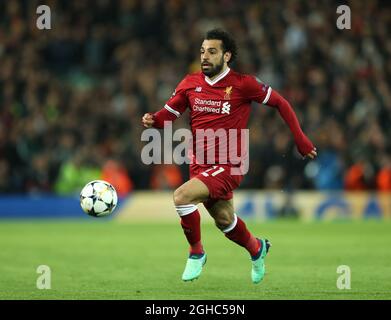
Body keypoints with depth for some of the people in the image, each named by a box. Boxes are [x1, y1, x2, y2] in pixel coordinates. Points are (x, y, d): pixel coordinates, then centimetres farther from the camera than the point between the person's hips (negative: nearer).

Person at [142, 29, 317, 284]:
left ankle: (196, 253, -2)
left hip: (229, 165, -6)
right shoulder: (191, 83, 1)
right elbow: (168, 113, 5)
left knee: (182, 197, -25)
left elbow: (280, 103, -2)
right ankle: (257, 248, 49)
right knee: (224, 221, 18)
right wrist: (152, 120, -19)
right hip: (200, 164, 6)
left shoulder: (242, 84, -12)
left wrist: (301, 140, -1)